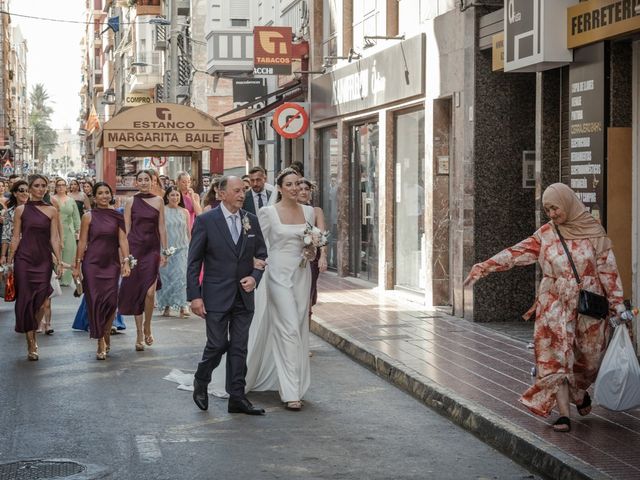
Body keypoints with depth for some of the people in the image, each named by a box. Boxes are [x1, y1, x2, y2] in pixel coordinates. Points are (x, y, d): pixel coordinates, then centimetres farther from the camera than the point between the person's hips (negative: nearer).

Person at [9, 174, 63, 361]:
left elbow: (54, 238, 3)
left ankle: (33, 336, 19)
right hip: (24, 258, -1)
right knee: (26, 299, -1)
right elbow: (16, 237, 4)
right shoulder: (21, 210, 4)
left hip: (44, 259, 1)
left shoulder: (51, 211, 5)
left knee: (41, 301, -5)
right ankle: (31, 343, 7)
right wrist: (10, 260, 0)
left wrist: (59, 261, -3)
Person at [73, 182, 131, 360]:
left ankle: (106, 337, 20)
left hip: (111, 264, 2)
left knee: (111, 301, -3)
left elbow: (123, 240, 3)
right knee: (95, 302, -3)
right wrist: (77, 264, -1)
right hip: (92, 264, -2)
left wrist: (126, 261, -6)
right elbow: (82, 242, 2)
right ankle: (101, 344, 3)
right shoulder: (89, 216, 1)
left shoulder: (117, 216, 6)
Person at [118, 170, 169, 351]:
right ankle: (139, 334, 12)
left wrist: (165, 251, 3)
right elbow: (126, 229, 5)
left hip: (152, 250, 0)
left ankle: (147, 327, 11)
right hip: (134, 248, 0)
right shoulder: (131, 202, 4)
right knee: (136, 291, 4)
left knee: (150, 292, -12)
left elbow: (161, 227, 6)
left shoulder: (158, 201, 6)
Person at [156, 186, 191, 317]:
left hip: (182, 248, 1)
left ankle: (182, 306, -13)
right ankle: (167, 306, 13)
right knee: (166, 276, 2)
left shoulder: (184, 212, 8)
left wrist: (190, 249, 15)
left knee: (181, 276, -9)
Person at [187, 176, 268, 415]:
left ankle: (237, 398, 12)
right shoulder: (205, 220, -6)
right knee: (218, 345, -2)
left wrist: (255, 277, -5)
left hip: (244, 296, 4)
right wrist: (194, 296, -11)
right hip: (216, 296, -4)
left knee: (239, 348, 6)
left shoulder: (251, 220, 7)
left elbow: (261, 254, 14)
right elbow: (194, 262, -6)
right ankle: (200, 382, 24)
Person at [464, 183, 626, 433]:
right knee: (557, 358, -8)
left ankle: (580, 391, 40)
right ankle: (563, 414, -6)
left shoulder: (594, 231, -1)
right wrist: (482, 268, -12)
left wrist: (617, 303, -6)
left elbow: (608, 269, 0)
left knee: (588, 357, 9)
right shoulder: (546, 233, 1)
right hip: (555, 305, 0)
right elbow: (516, 253, -4)